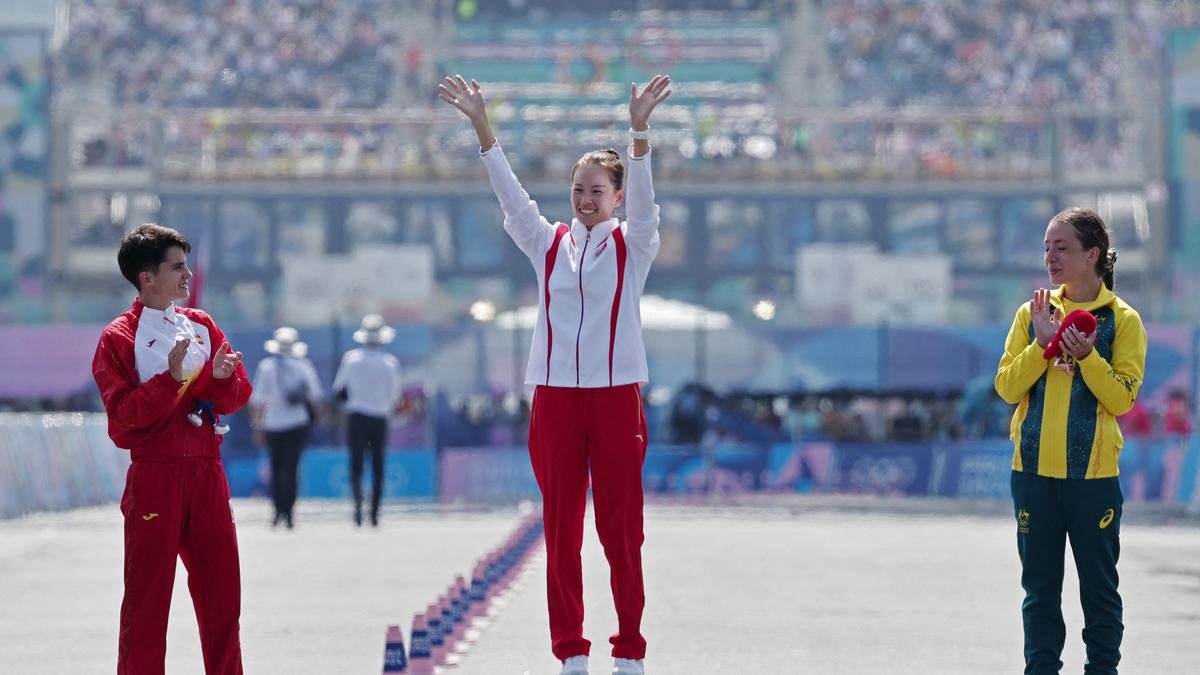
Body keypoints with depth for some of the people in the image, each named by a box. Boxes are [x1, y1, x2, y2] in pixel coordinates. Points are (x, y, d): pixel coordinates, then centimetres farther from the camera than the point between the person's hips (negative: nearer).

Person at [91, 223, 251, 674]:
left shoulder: (202, 325, 13)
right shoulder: (119, 339, -3)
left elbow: (236, 397, 11)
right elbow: (122, 413, -13)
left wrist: (223, 377, -11)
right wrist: (171, 378, -22)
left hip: (207, 472, 5)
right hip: (155, 475, -5)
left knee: (221, 588, 6)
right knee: (147, 595, -3)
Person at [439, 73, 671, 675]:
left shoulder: (632, 245, 4)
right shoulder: (547, 244, 9)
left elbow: (642, 197, -13)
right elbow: (510, 192, 0)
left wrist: (639, 129, -29)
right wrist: (480, 125, -12)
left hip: (616, 393, -2)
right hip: (556, 394, 2)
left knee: (621, 524, -1)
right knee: (560, 525, 3)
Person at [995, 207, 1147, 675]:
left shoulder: (1121, 320, -2)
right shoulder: (1034, 312, 7)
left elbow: (1123, 398, -9)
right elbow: (1007, 387, 0)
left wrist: (1086, 356, -21)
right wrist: (1041, 344, -12)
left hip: (1094, 472, -3)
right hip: (1034, 469, 3)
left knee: (1099, 584, 4)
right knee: (1039, 584, 8)